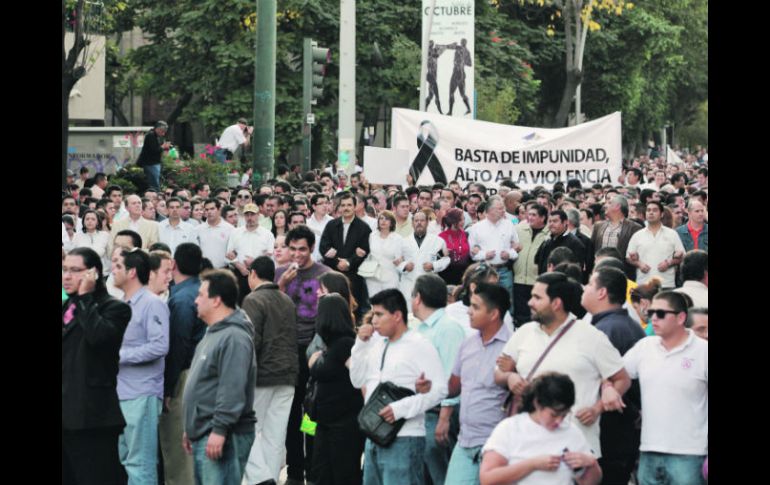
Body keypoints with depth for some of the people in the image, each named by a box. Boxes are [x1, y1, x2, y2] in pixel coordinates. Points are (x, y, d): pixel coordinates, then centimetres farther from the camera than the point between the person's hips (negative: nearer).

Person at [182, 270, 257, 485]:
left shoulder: (234, 337, -15)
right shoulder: (214, 333, 19)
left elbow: (232, 390, -23)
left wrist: (219, 430, -26)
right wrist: (191, 428, 26)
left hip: (221, 437, -11)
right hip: (204, 434, 11)